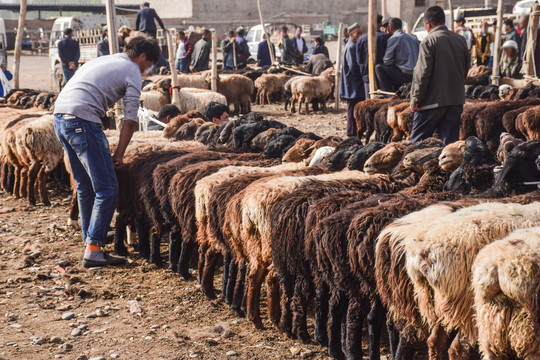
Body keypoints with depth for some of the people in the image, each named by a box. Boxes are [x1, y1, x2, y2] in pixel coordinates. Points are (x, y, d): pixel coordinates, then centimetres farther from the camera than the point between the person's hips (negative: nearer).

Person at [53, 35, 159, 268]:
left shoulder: (101, 61, 28)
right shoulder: (132, 72, 5)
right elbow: (130, 121, -1)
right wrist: (119, 154, 8)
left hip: (59, 117, 9)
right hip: (83, 120, -9)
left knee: (85, 188, 19)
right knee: (107, 189, -4)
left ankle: (91, 239, 26)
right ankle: (93, 251, -7)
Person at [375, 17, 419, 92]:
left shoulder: (393, 38, -4)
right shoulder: (413, 38, 17)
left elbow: (387, 61, -5)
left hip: (406, 75, -8)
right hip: (416, 76, 8)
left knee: (378, 67, -2)